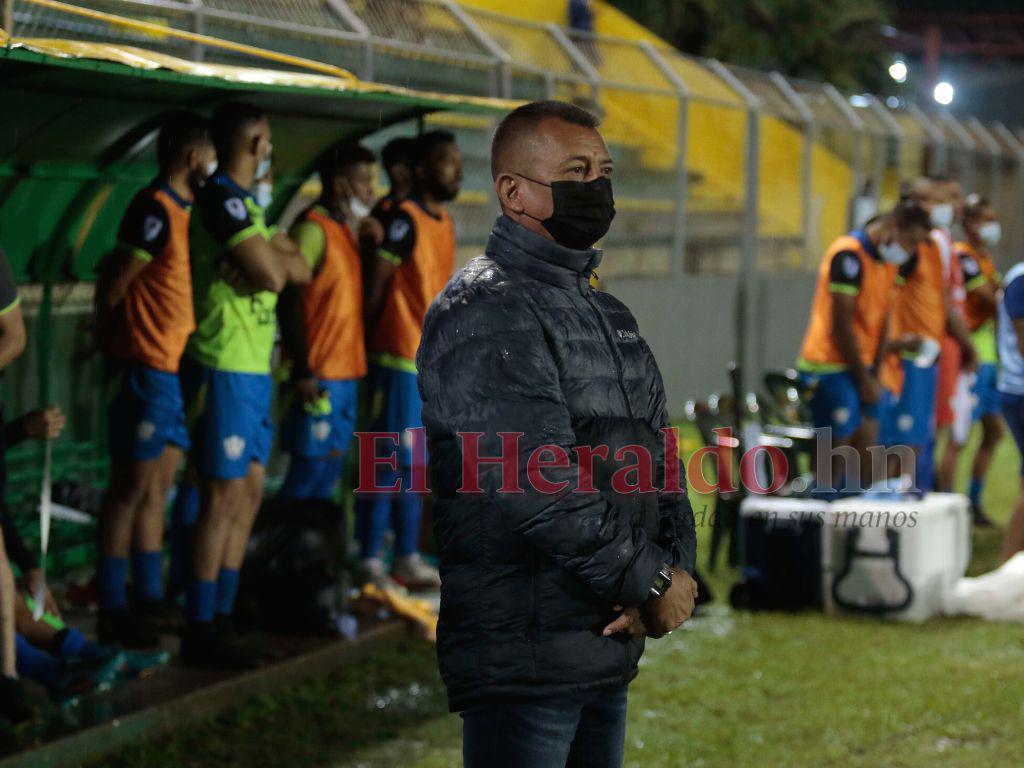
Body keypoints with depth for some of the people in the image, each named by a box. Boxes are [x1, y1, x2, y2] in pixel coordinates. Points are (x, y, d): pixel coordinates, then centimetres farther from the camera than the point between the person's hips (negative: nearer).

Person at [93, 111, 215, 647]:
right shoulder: (154, 211, -16)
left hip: (177, 369, 9)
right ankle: (111, 611, 1)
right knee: (132, 487, -4)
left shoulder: (187, 210, 13)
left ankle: (148, 598, 20)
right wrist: (115, 347, -4)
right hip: (146, 368, -9)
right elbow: (110, 288, -15)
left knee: (157, 487, 13)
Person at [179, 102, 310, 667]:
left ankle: (222, 616, 18)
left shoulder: (245, 204, 18)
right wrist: (273, 258, 0)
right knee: (224, 497, -9)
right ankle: (200, 631, -5)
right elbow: (273, 275, -20)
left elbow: (300, 270, 11)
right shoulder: (221, 199, -14)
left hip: (253, 368, 10)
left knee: (248, 492, 12)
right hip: (225, 370, -10)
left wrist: (270, 256, -8)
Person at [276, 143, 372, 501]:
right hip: (319, 377, -9)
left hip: (345, 374, 9)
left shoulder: (343, 230, 16)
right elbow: (288, 303, -18)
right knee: (309, 472, -7)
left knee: (329, 471, 11)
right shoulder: (312, 229, -13)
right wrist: (302, 371, -22)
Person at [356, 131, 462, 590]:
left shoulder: (444, 222, 14)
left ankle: (407, 558, 20)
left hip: (432, 361, 8)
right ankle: (369, 563, 0)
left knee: (412, 464, 13)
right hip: (400, 360, -8)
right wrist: (371, 348, -11)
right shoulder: (404, 219, -13)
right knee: (389, 464, -5)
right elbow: (375, 285, -13)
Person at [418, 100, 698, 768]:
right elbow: (541, 486, -19)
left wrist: (679, 568, -4)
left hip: (611, 652, 9)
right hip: (522, 655, -9)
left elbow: (660, 461, 16)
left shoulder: (610, 316, 19)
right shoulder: (485, 311, -11)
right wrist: (654, 583, -12)